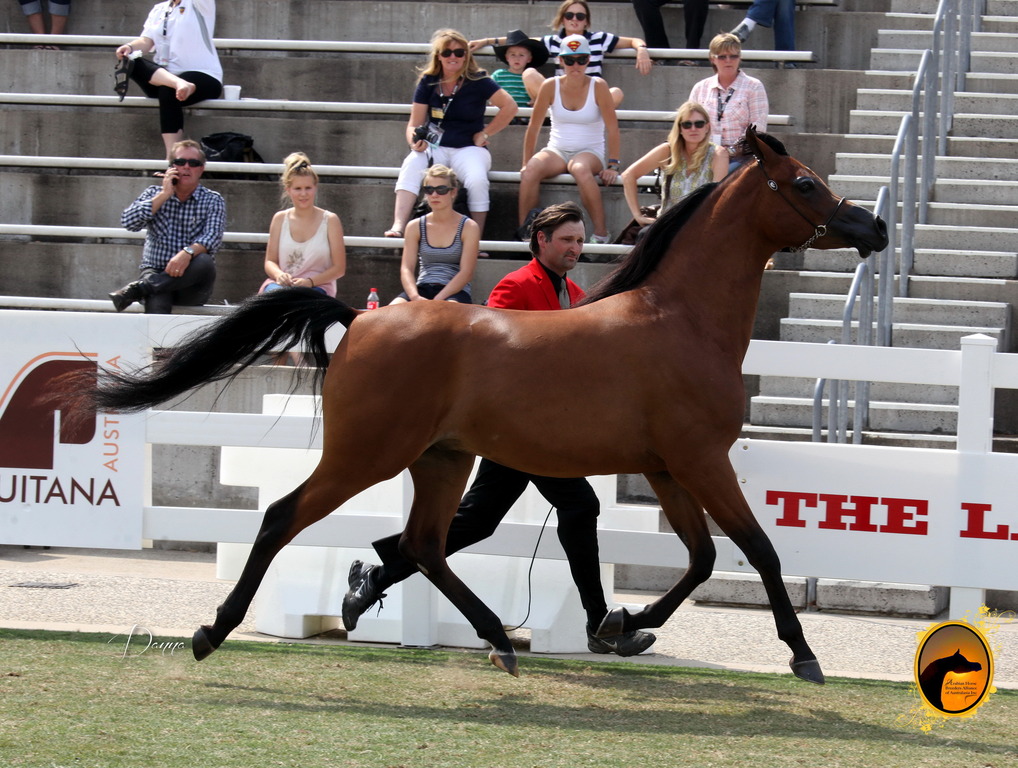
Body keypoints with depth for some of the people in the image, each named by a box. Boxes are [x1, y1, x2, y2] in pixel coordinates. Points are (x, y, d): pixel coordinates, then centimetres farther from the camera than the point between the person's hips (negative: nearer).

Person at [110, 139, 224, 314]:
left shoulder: (213, 201, 9)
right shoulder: (154, 194, 14)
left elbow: (213, 236, -10)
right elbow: (128, 221, -4)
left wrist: (188, 253, -31)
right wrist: (165, 195, -4)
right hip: (155, 272, 0)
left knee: (204, 262, -37)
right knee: (156, 303, -37)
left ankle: (138, 288, -32)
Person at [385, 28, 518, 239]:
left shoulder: (477, 81, -3)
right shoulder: (428, 82, 5)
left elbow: (510, 107, -5)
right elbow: (414, 124, 5)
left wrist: (485, 134, -4)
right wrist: (415, 141, -18)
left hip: (468, 149, -2)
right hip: (434, 148, 2)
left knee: (477, 180, -34)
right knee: (411, 166, -30)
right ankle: (398, 226, -44)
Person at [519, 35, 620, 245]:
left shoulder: (598, 87, -7)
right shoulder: (551, 86, -2)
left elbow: (612, 128, -9)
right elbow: (534, 127, 1)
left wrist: (612, 165, -15)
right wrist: (526, 163, -2)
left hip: (590, 151, -2)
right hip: (557, 150, 2)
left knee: (581, 169, -39)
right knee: (531, 171, -31)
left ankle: (601, 234, -34)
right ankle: (523, 232, -23)